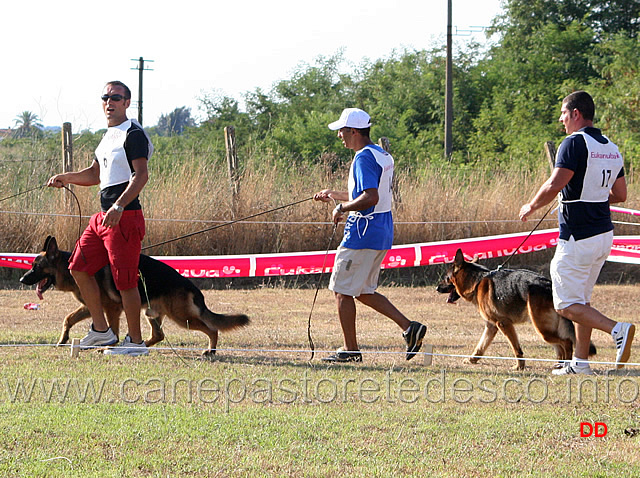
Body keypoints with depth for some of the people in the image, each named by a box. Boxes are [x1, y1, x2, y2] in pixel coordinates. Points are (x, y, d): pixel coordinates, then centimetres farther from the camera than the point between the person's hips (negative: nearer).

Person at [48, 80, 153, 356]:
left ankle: (136, 341, 0)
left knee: (125, 280, -7)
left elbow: (141, 175, -20)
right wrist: (66, 178, 14)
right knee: (79, 267, 12)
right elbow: (95, 175, 30)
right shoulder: (109, 136, 20)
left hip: (125, 217, -10)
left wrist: (120, 205, -31)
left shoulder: (133, 134, -9)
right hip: (104, 216, 10)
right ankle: (101, 330, 20)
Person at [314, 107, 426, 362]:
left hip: (363, 234, -10)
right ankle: (409, 327, 6)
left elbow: (370, 198, -27)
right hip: (382, 235, 10)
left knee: (343, 290, 0)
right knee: (363, 292, 16)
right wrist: (334, 195, 28)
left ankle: (350, 349, 4)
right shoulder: (382, 155, 15)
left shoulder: (364, 158, -17)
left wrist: (342, 208, -15)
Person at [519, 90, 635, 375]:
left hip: (577, 237, -8)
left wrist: (531, 207, -6)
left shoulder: (575, 143, -14)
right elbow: (620, 195, 16)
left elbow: (555, 185, -22)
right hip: (604, 234, 9)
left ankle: (617, 330, -21)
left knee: (567, 305, -3)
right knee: (581, 300, 17)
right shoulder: (612, 148, 11)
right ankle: (580, 362, 17)